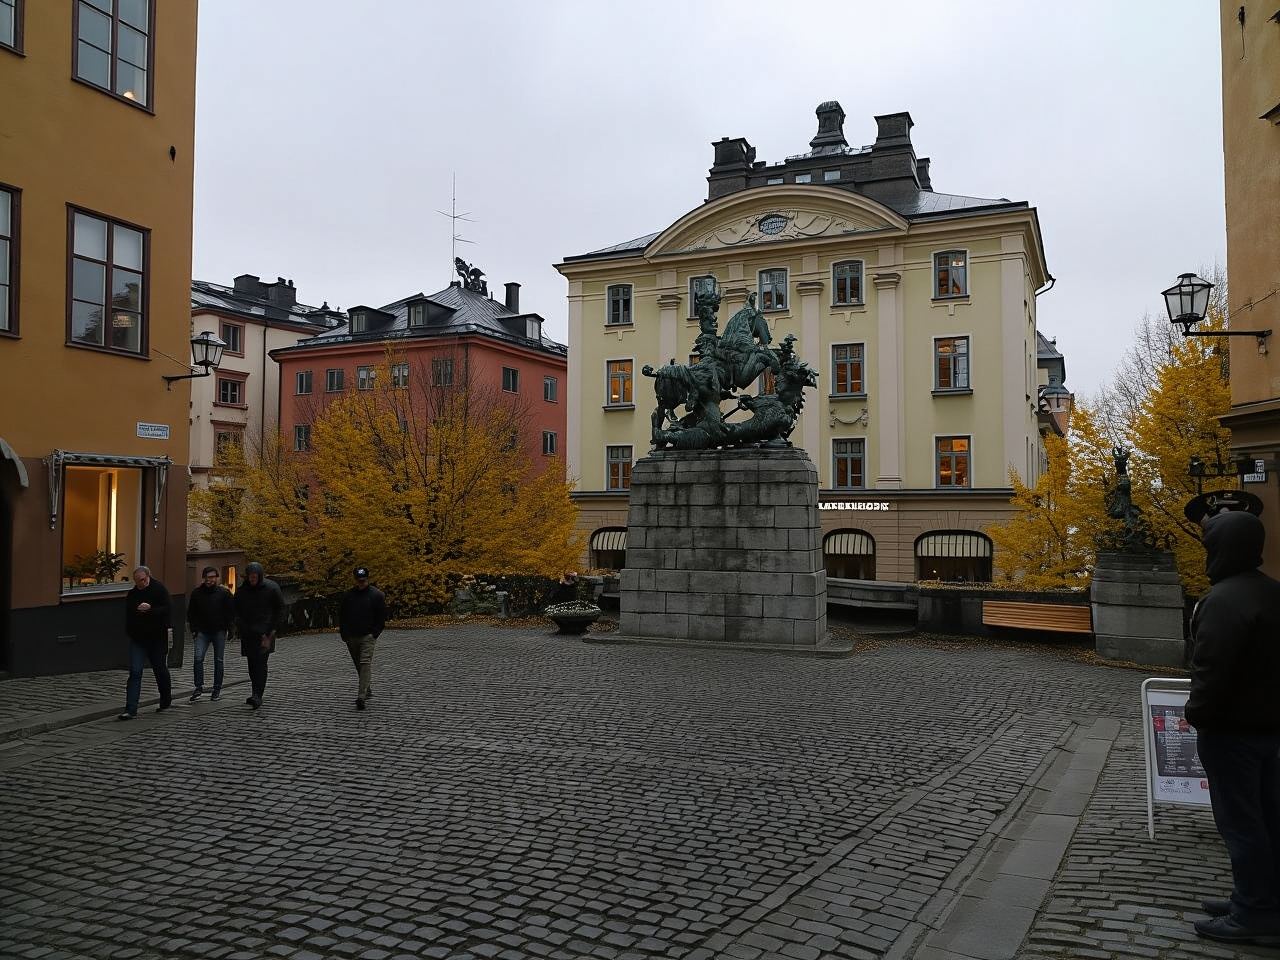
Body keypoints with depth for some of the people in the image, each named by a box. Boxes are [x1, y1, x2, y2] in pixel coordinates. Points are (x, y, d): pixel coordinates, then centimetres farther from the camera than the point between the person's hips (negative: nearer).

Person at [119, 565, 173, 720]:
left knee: (160, 670, 11)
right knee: (135, 672, -6)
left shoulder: (159, 589, -7)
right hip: (137, 639, 3)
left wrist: (150, 610, -27)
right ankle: (130, 710, -9)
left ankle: (166, 701, 32)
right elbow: (127, 616, 13)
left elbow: (168, 608, -17)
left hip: (157, 638, -3)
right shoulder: (132, 594, 6)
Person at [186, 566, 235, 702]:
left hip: (219, 632, -1)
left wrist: (229, 627, -7)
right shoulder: (196, 593, 5)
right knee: (198, 658, -12)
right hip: (203, 632, 1)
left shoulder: (224, 593, -1)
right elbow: (191, 613, 13)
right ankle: (199, 688, -3)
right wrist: (194, 629, 4)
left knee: (218, 661, 5)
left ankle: (217, 689, 13)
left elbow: (231, 612, 2)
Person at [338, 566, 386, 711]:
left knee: (365, 663, -15)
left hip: (368, 636, -4)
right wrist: (344, 634, 4)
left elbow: (382, 617, 0)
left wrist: (375, 634, -7)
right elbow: (341, 616, 12)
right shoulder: (348, 595, 5)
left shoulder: (376, 595, -3)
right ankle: (367, 690, 29)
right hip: (351, 637, 4)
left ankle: (361, 696, -19)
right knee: (358, 665, 13)